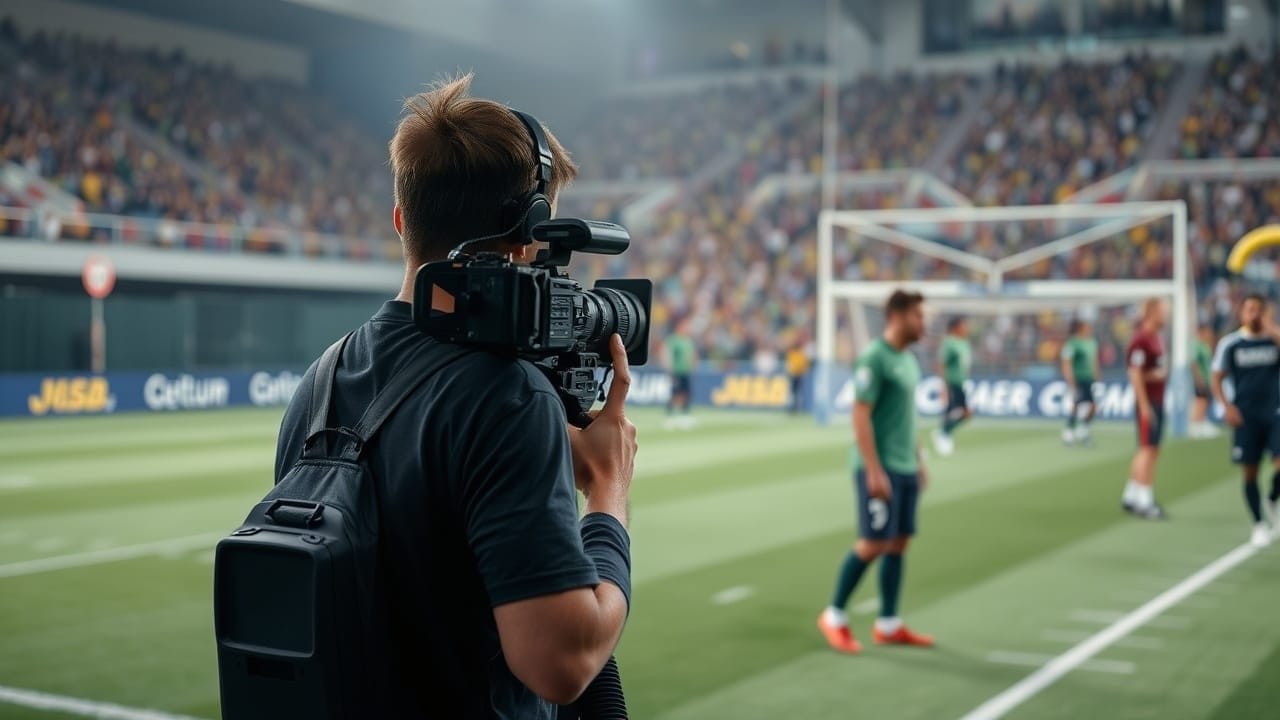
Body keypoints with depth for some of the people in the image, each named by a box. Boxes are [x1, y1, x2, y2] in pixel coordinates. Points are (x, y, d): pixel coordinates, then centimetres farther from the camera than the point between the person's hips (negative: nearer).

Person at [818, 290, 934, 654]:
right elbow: (861, 416, -17)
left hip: (905, 469, 8)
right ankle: (834, 616, 8)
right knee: (873, 544, -6)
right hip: (880, 469, -8)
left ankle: (888, 626, 15)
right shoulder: (874, 358, -13)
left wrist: (919, 461, 19)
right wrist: (874, 471, -21)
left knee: (899, 543, 8)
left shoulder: (908, 359, 13)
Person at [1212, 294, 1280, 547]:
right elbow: (1217, 379, 5)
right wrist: (1227, 406, -7)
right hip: (1245, 418, 0)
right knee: (1251, 472, 3)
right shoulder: (1230, 344, 2)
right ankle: (1259, 525, 18)